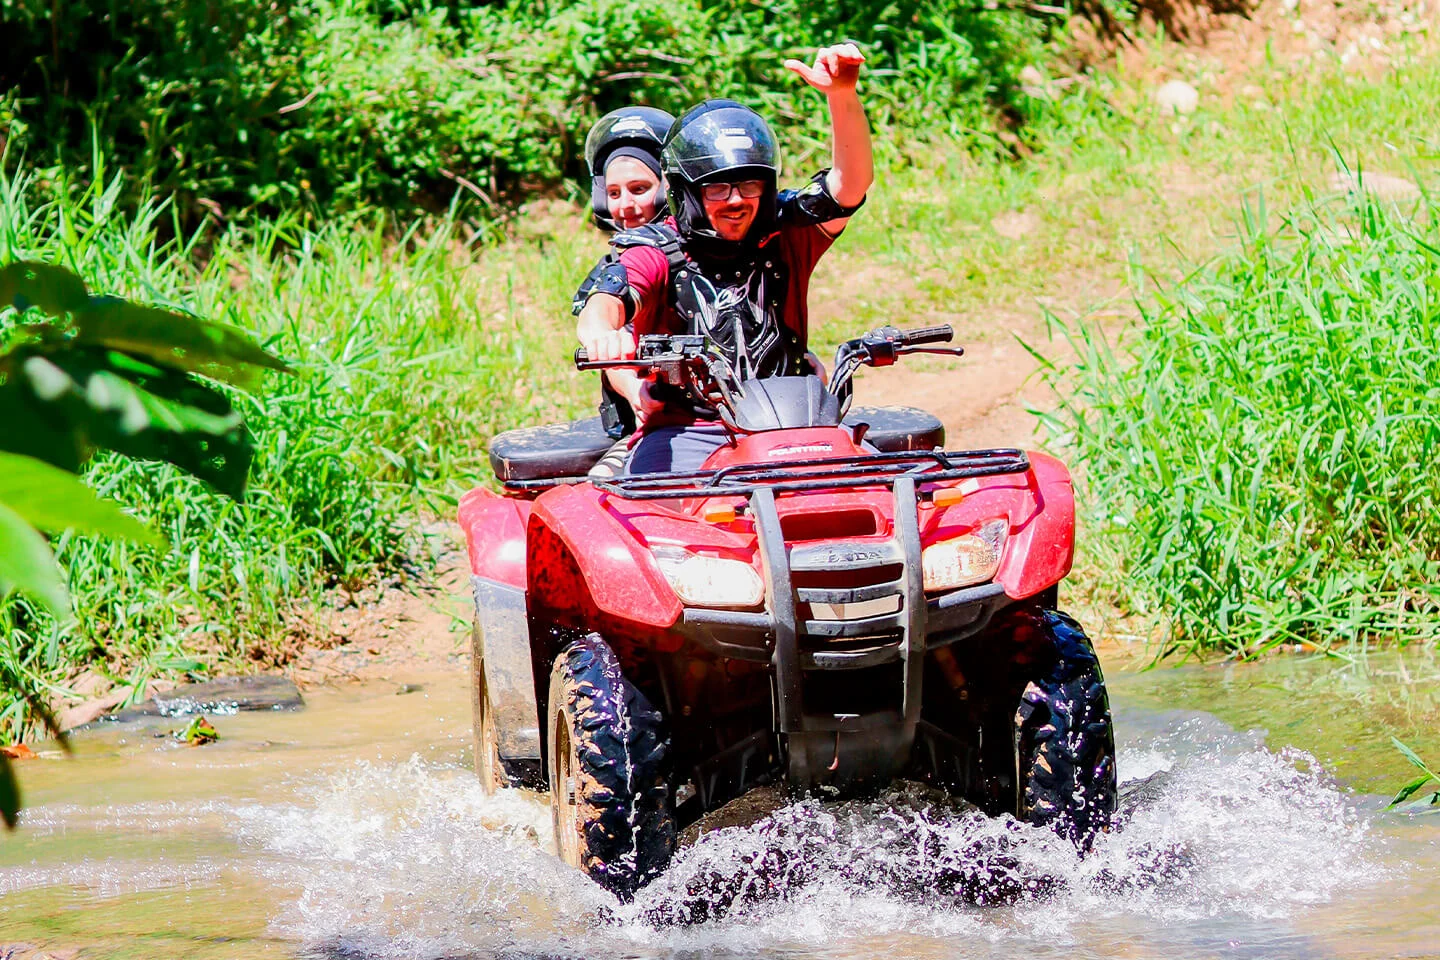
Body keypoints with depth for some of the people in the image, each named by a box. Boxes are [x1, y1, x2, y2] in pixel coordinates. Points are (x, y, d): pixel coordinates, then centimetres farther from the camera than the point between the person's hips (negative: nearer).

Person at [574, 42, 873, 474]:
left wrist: (842, 95, -23)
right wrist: (601, 331, -45)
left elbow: (852, 182, -5)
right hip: (683, 432, -2)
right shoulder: (657, 254, 0)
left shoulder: (785, 237, 7)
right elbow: (604, 303, -18)